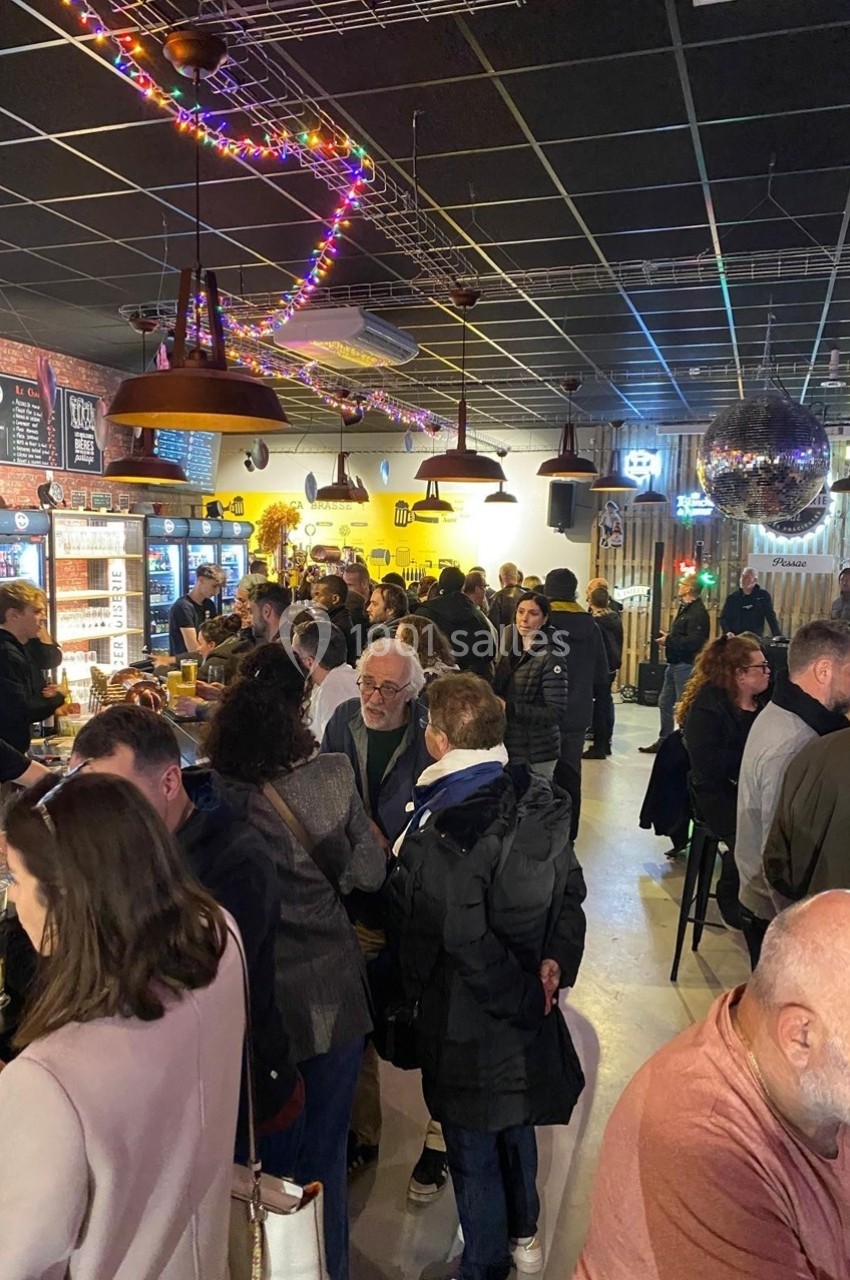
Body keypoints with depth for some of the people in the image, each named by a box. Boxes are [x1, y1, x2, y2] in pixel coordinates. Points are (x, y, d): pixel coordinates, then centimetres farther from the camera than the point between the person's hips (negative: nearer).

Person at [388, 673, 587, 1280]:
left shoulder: (444, 833, -29)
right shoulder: (541, 801, -8)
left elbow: (466, 943, -25)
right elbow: (571, 889, 0)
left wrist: (521, 998, -12)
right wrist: (556, 961, -3)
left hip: (467, 1018, -7)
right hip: (526, 993, 8)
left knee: (474, 1149, 15)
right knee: (515, 1120, 29)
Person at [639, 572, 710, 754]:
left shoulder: (698, 612, -18)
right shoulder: (684, 607, 15)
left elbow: (693, 641, -27)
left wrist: (669, 641, -18)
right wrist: (669, 637, 2)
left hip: (686, 665, -11)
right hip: (674, 663, 11)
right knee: (665, 702, 16)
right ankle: (664, 740, 27)